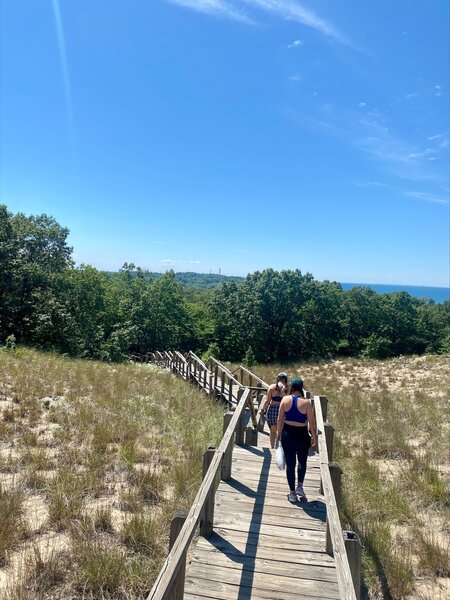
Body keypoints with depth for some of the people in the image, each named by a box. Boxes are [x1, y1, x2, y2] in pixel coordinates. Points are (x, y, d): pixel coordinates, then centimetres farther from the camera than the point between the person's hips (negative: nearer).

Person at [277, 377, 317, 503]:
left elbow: (280, 419, -2)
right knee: (302, 461, 24)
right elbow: (311, 421, -8)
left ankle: (292, 493, 20)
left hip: (287, 433, 1)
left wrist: (278, 432, 12)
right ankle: (300, 487, 21)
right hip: (302, 435, -1)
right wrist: (314, 436, 6)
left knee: (290, 463, 12)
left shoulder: (285, 399, -8)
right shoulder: (306, 402, -13)